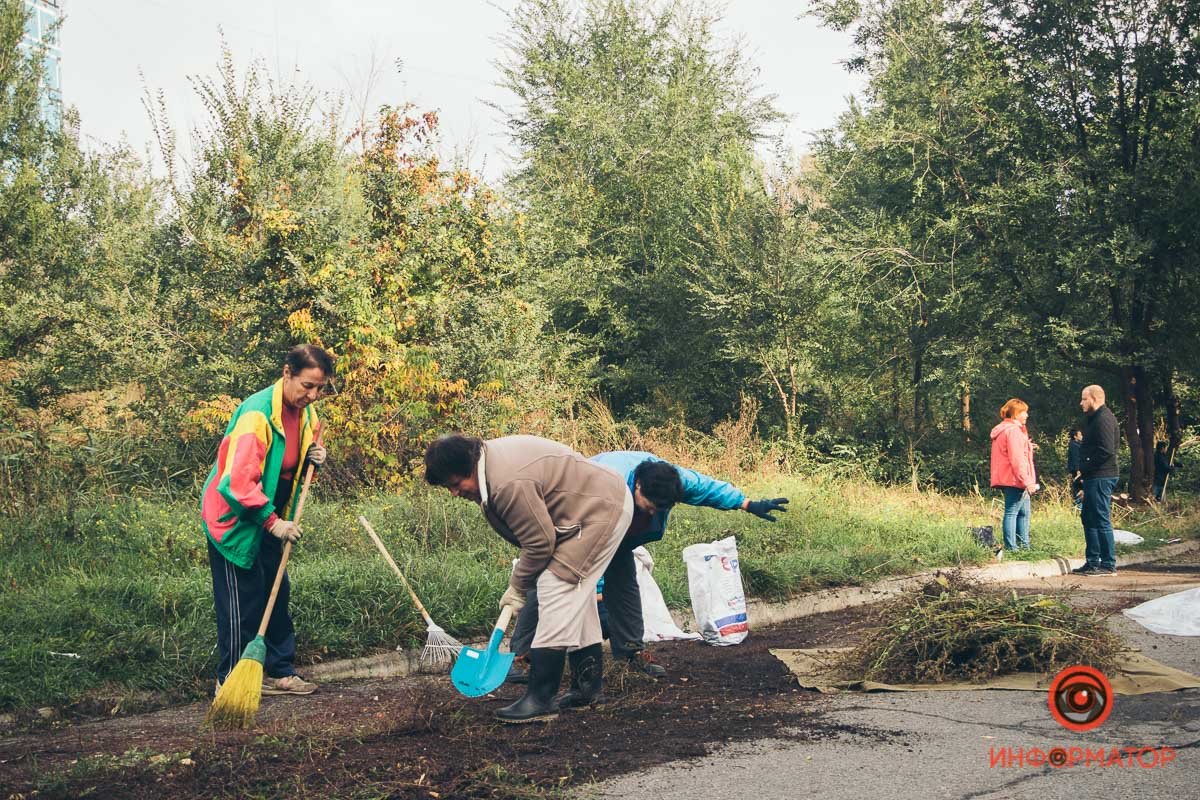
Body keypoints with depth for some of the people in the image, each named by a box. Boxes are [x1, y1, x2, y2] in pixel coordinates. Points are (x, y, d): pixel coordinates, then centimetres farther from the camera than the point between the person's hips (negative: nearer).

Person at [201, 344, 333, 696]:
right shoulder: (257, 413, -26)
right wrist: (271, 520, -26)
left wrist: (313, 457, -6)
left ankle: (279, 673, 22)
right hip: (235, 520, -8)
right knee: (241, 606, -2)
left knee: (278, 597, 13)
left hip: (269, 518, 8)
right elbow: (240, 479, -30)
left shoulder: (305, 411, 1)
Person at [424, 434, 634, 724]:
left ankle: (541, 698, -14)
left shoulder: (510, 484, -31)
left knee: (557, 591, -15)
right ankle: (589, 683, 30)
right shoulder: (491, 458, 0)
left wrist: (518, 586, -8)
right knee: (576, 593, 18)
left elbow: (539, 542, -22)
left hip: (601, 511, -11)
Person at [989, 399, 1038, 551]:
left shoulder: (1003, 430, 20)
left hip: (1007, 480, 11)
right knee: (1012, 512, -9)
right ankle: (1010, 547, -9)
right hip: (1014, 480, -11)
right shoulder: (1013, 430, -12)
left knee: (1024, 512, 16)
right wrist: (1027, 481, -21)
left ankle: (1024, 546, 20)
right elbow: (1016, 459, -19)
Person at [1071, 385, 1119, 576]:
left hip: (1101, 478, -11)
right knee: (1088, 518, 14)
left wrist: (1087, 466, -15)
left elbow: (1106, 450, -23)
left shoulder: (1104, 419, -14)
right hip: (1094, 478, 11)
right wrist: (1085, 468, 10)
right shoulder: (1096, 418, 18)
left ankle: (1108, 565, -2)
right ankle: (1093, 562, 21)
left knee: (1101, 520, -7)